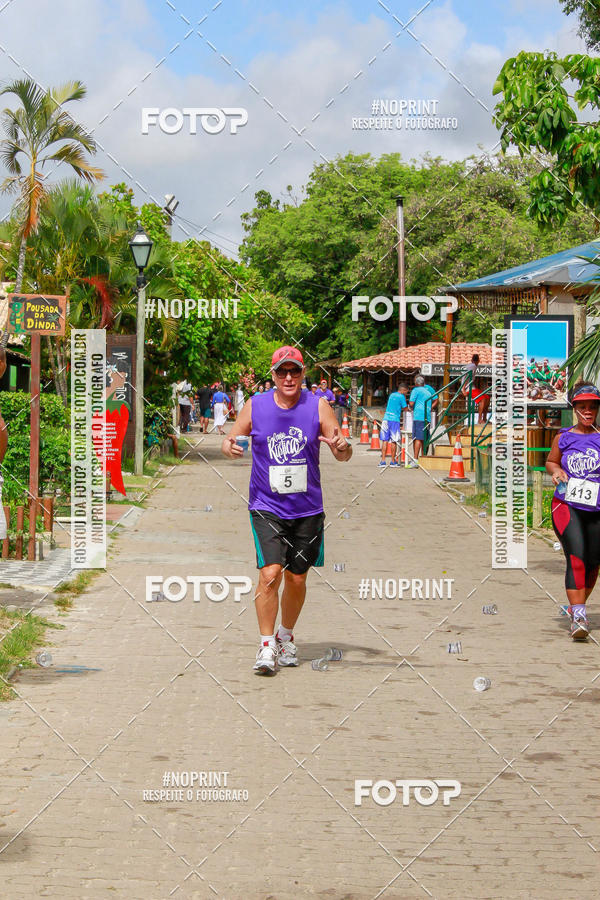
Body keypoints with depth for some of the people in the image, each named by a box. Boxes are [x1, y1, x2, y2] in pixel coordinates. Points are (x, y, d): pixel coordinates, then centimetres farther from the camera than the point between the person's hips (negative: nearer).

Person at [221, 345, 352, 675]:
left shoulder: (318, 406, -2)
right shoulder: (255, 406, -2)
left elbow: (343, 454, -1)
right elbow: (232, 439, 8)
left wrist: (341, 447, -25)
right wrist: (228, 447, -16)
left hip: (307, 509, 1)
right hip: (266, 507, -1)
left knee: (297, 580, 9)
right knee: (270, 574, -16)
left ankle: (286, 637, 32)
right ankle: (266, 646, -5)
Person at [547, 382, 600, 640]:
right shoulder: (563, 438, 7)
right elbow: (550, 461, 24)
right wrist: (557, 471, 2)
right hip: (566, 506, -1)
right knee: (576, 559, -16)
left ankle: (577, 607, 34)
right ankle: (578, 618, -20)